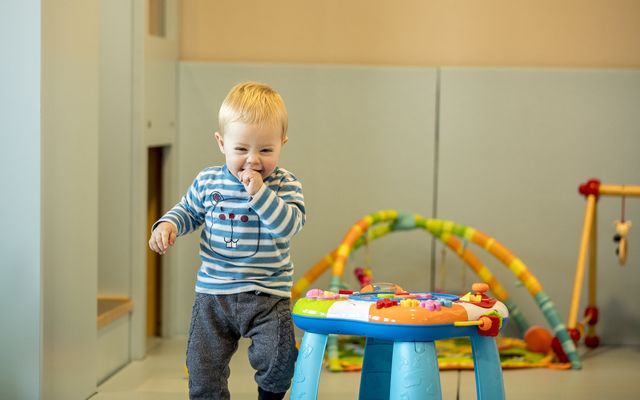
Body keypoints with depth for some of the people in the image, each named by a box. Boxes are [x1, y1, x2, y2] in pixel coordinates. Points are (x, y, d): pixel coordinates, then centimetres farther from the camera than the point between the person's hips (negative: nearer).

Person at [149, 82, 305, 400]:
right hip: (213, 293, 3)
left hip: (266, 294, -2)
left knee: (277, 359, -15)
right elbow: (188, 211, 18)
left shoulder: (285, 185, -5)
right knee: (203, 367, 4)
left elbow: (288, 224, -20)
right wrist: (167, 224, -2)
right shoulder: (208, 182, 2)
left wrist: (259, 192, -26)